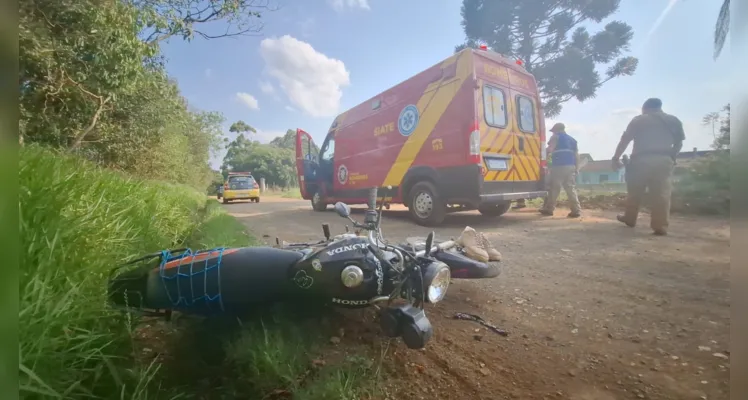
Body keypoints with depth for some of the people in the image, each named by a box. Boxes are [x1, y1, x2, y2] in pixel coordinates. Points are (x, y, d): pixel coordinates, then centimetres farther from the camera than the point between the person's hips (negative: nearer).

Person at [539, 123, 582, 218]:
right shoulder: (572, 139, 25)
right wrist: (577, 168, 21)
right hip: (570, 166, 6)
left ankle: (548, 209, 5)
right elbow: (577, 155, 20)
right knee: (571, 188, 6)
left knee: (553, 188, 0)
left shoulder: (556, 137, 5)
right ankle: (576, 210, -1)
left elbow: (550, 149, -10)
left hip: (559, 166, -6)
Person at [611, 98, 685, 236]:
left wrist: (616, 157, 6)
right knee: (661, 194, -1)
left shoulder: (638, 120, 8)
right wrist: (672, 157, 28)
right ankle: (660, 226, -3)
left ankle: (629, 219, 22)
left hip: (641, 160, -2)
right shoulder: (674, 120, 16)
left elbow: (624, 140, 2)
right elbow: (678, 143, 16)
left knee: (635, 192, 10)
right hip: (663, 160, 2)